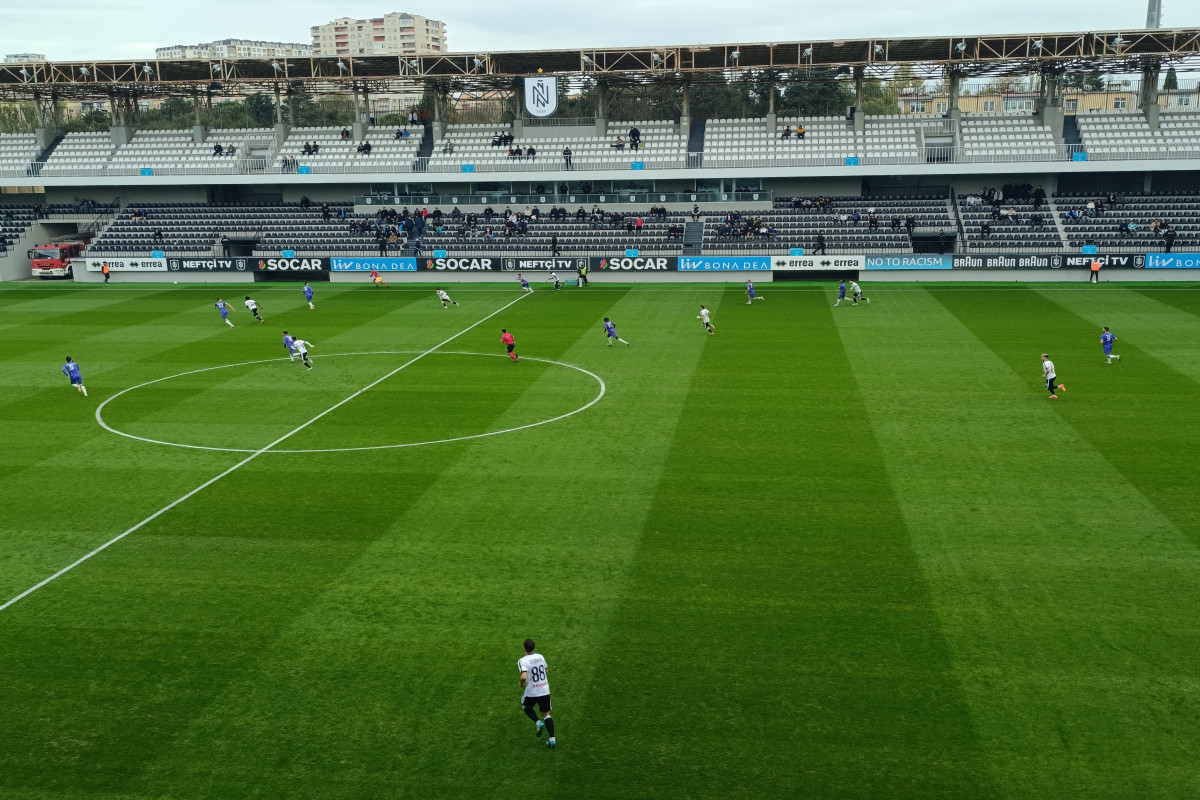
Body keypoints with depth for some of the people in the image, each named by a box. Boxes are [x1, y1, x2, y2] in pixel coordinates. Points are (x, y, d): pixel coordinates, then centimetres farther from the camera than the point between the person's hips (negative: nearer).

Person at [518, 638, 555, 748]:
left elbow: (524, 677, -29)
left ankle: (538, 723, 5)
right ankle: (552, 739, 6)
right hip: (545, 690, 4)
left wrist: (522, 684, -9)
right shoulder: (540, 656, 2)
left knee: (526, 706, 27)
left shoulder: (523, 661, -16)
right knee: (546, 714, 14)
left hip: (532, 692, -4)